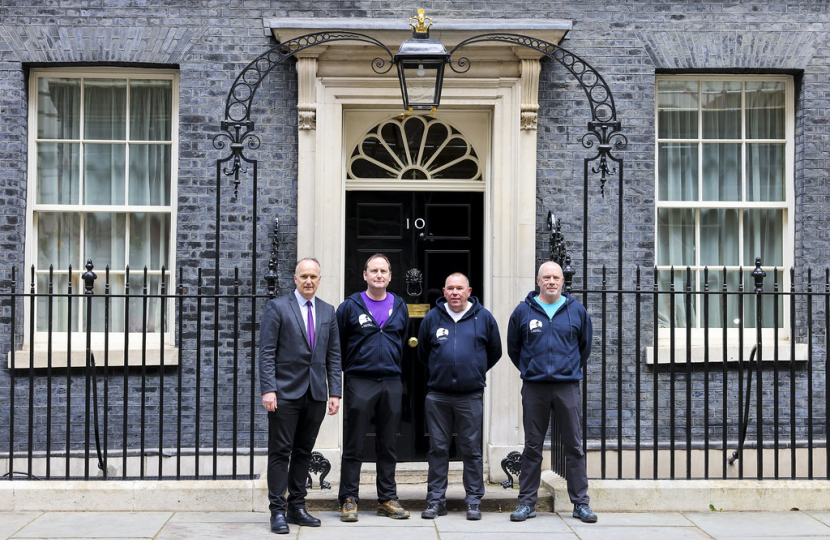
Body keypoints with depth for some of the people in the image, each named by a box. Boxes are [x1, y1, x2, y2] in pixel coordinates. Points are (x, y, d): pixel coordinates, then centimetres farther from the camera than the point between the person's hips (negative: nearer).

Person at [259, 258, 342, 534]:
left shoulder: (327, 311, 12)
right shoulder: (276, 307, -1)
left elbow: (333, 355, 12)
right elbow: (266, 352, -6)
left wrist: (335, 392, 5)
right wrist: (268, 389, -14)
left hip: (316, 394, 4)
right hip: (285, 392, -4)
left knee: (303, 452, 10)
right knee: (280, 452, -1)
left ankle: (297, 508, 19)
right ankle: (278, 511, 5)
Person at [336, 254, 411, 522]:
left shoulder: (400, 307, 11)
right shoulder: (350, 306, 0)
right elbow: (337, 345, 3)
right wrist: (340, 378, 2)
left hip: (391, 383, 3)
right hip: (359, 382, -3)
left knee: (388, 446, 10)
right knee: (353, 446, 1)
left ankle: (387, 499, 18)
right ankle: (349, 500, 9)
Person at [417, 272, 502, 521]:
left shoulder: (484, 318, 4)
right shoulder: (432, 318, 6)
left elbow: (494, 352, 16)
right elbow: (423, 352, 20)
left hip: (470, 395, -1)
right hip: (438, 395, 1)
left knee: (472, 450, 3)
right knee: (438, 449, 5)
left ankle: (474, 501, 12)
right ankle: (436, 500, 13)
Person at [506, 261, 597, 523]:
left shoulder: (577, 311, 6)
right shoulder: (523, 311, 4)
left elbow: (585, 346, 17)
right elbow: (513, 348, 14)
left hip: (568, 387, 0)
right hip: (534, 387, 0)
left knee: (574, 446, 3)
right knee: (532, 447, 6)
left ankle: (581, 503, 11)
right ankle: (527, 502, 13)